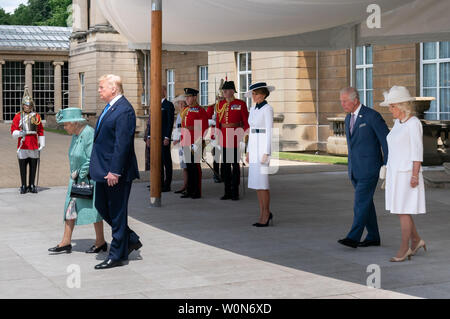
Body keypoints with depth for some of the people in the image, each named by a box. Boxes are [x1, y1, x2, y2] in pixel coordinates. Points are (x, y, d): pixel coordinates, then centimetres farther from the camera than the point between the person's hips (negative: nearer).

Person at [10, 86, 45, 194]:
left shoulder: (36, 116, 7)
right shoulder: (18, 116, 4)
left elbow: (41, 131, 8)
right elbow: (13, 130, -2)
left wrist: (42, 144, 3)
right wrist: (19, 133, -24)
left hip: (34, 146, 1)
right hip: (23, 146, -1)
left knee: (33, 167, 4)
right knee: (23, 167, 2)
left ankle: (32, 185, 14)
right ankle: (24, 186, 11)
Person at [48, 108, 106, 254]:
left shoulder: (89, 134, -20)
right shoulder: (75, 135, 9)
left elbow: (92, 160, -23)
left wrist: (79, 174, -14)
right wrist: (74, 173, 9)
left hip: (89, 178, -9)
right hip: (77, 177, 9)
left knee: (93, 209, 1)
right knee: (70, 207, 7)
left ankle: (101, 242, 14)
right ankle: (66, 242, 12)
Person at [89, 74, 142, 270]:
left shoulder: (124, 110, -18)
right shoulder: (109, 107, 14)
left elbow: (122, 144, -22)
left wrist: (114, 171, -23)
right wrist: (97, 166, 18)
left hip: (117, 172, -10)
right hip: (104, 170, 10)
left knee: (117, 213, 0)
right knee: (101, 207, 16)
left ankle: (117, 255, 11)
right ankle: (131, 240, 28)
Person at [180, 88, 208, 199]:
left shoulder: (200, 111, -7)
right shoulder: (186, 111, 16)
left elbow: (204, 128, -11)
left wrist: (198, 143, -16)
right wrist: (182, 141, 15)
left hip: (196, 144, -7)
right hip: (186, 144, 7)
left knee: (196, 166, -3)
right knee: (189, 166, 10)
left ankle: (197, 192, 3)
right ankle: (190, 191, 16)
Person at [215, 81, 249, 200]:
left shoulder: (241, 104, -4)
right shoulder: (221, 104, 9)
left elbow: (246, 122, -3)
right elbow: (218, 121, 12)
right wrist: (216, 135, 7)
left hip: (236, 137, -5)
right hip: (224, 137, 5)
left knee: (235, 164, 0)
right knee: (225, 165, 7)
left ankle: (235, 192, 6)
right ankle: (227, 192, 13)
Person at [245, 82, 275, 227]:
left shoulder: (268, 109, -11)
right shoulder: (253, 109, 14)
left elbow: (269, 132, -14)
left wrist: (266, 153, -19)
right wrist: (249, 151, 17)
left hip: (263, 146, -8)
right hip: (254, 146, 8)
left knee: (262, 182, -7)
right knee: (256, 182, 8)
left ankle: (266, 214, 2)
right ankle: (264, 214, 15)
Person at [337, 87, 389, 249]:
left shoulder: (372, 116, -13)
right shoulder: (349, 118, 12)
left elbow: (386, 141, -12)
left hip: (369, 167, -8)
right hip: (355, 168, 8)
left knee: (361, 202, -10)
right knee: (366, 202, 11)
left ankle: (353, 238, -10)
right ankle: (373, 237, 18)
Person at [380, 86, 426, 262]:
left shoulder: (414, 123, -15)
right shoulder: (399, 123, 11)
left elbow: (417, 151, -17)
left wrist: (415, 176, -19)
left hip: (408, 174, -9)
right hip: (395, 172, 9)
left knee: (403, 211, -4)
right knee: (399, 208, 12)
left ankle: (404, 247, 7)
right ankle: (416, 240, 25)